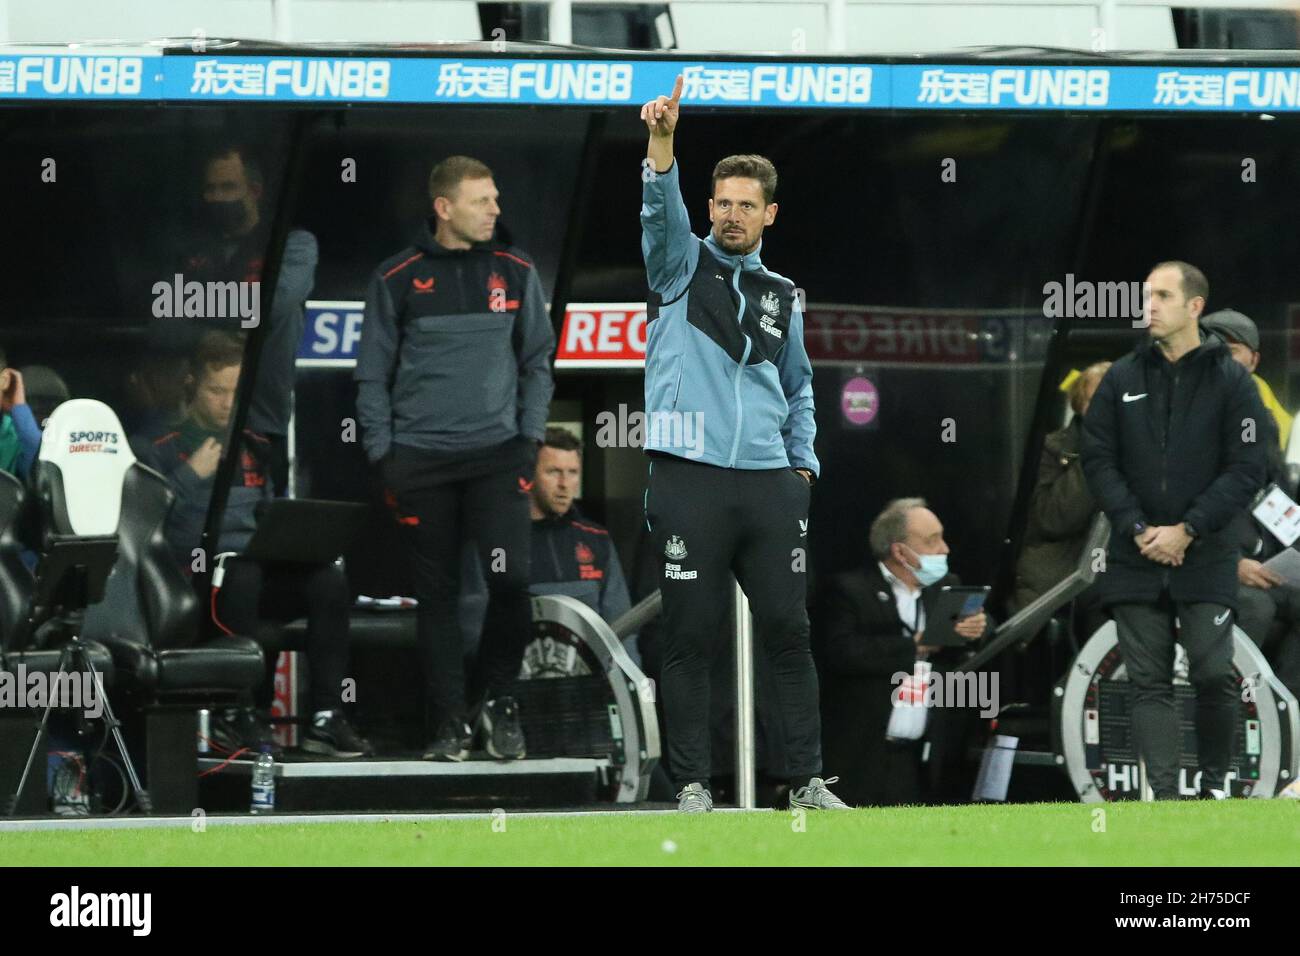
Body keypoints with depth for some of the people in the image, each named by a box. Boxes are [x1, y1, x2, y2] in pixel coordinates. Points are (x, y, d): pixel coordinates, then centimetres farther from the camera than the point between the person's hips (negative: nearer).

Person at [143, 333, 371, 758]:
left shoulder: (256, 448, 23)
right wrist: (191, 476, -8)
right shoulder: (167, 451, 8)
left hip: (261, 567, 4)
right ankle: (237, 713, -29)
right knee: (243, 577, -40)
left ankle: (327, 717, -28)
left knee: (329, 579, -26)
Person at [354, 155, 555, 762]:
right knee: (436, 595, 3)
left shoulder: (515, 273, 5)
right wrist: (382, 454, -1)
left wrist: (530, 439, 2)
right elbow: (373, 375, 5)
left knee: (510, 578, -14)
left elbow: (537, 362, 11)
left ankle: (497, 698, 6)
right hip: (420, 460, -1)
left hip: (497, 454, 1)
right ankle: (449, 722, 11)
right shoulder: (397, 280, 0)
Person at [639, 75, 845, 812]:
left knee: (789, 631, 2)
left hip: (769, 483, 3)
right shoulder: (682, 266, 7)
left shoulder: (782, 296, 18)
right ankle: (692, 784, 3)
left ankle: (809, 780, 5)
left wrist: (803, 463, 13)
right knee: (691, 637, -2)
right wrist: (662, 142, -30)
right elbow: (662, 208, -13)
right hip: (689, 481, -3)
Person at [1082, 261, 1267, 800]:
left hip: (1206, 558, -3)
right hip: (1135, 558, 3)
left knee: (1213, 674, -7)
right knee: (1149, 682, -1)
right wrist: (1137, 528, -8)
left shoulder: (1231, 382, 0)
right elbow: (1098, 460, 6)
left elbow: (1246, 470, -4)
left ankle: (1214, 783, 10)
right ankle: (1163, 794, -3)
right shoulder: (1122, 380, 8)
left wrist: (1188, 530, -12)